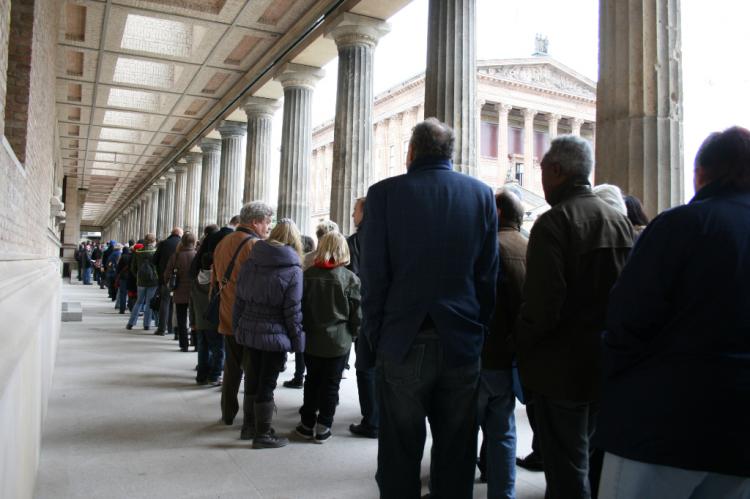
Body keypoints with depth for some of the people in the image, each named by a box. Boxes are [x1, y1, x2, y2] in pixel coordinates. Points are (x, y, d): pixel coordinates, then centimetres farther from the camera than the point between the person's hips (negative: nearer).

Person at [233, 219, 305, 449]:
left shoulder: (250, 262, 3)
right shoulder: (293, 270, -12)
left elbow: (239, 300, 8)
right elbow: (293, 311, -11)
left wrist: (237, 328, 16)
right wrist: (297, 341, -1)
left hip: (248, 332, 5)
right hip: (275, 336, -5)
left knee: (252, 382, 17)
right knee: (267, 385, 4)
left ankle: (249, 426, 31)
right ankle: (262, 435, 15)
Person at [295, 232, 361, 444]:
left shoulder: (308, 275, -6)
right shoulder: (350, 278, -12)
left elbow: (300, 306, 1)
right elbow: (356, 313, -8)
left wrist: (303, 330, 13)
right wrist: (354, 333, 9)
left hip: (312, 339, 2)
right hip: (339, 341, -2)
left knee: (312, 380, 17)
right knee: (331, 384, 9)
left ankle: (307, 423, 24)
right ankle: (323, 427, 14)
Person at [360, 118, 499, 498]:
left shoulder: (385, 192, -5)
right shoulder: (481, 193, 2)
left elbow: (372, 275, -6)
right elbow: (488, 274, 2)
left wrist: (375, 336, 4)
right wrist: (477, 330, 11)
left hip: (403, 343, -2)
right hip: (462, 344, 2)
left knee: (400, 456, 10)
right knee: (455, 456, 14)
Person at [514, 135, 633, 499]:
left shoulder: (552, 223, -18)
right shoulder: (620, 221, 6)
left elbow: (542, 305, -24)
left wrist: (520, 344, -8)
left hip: (561, 369, -7)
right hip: (606, 363, 8)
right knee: (582, 455, 24)